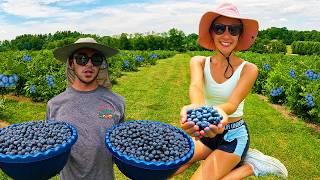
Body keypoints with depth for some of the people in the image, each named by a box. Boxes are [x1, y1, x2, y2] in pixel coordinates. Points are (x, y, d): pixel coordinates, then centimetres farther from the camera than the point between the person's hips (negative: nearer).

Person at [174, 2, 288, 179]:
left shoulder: (248, 69, -16)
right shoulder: (199, 62, -9)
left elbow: (233, 103, -29)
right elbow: (196, 86, -31)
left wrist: (218, 111, -55)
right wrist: (196, 108, -56)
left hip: (234, 135, -4)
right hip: (205, 132, 5)